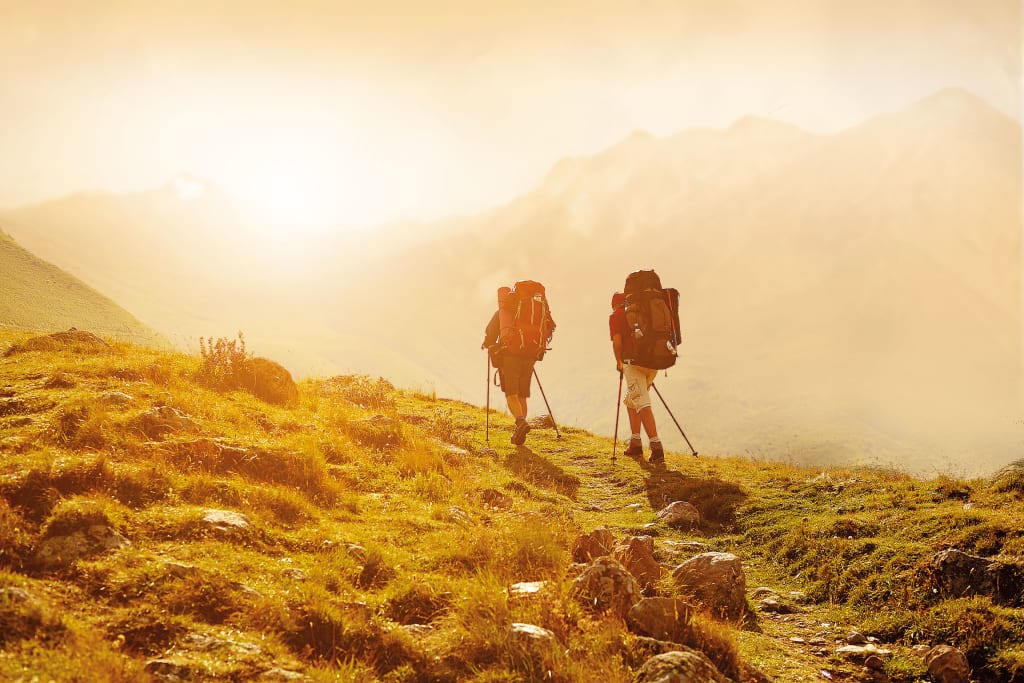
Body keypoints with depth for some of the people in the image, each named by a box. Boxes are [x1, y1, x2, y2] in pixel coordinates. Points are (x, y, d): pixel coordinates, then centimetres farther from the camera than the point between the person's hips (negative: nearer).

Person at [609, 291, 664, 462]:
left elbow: (617, 341, -4)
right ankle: (635, 442, 20)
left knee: (642, 403, -10)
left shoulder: (616, 316, 8)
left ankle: (656, 446, -23)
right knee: (631, 400, 22)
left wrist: (619, 362, 8)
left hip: (633, 361, -6)